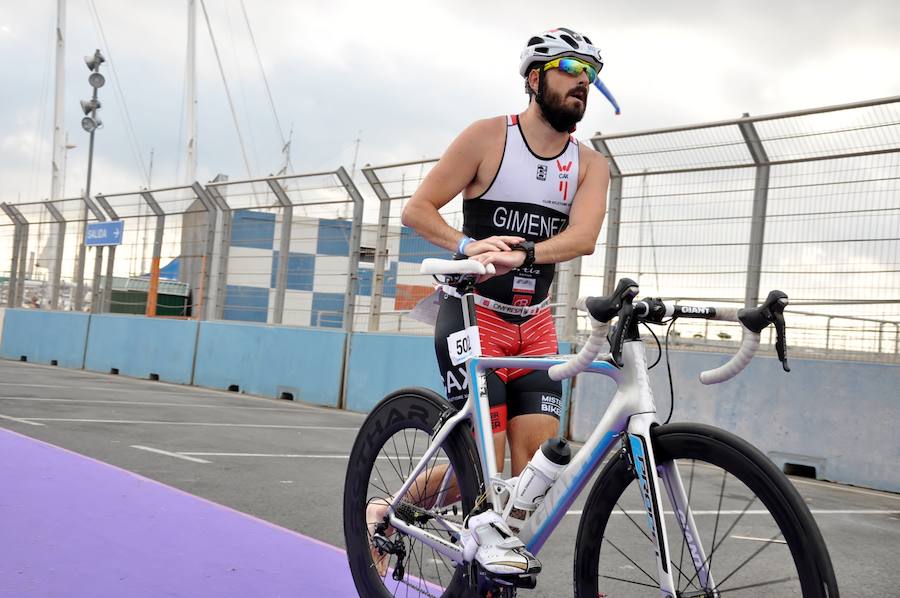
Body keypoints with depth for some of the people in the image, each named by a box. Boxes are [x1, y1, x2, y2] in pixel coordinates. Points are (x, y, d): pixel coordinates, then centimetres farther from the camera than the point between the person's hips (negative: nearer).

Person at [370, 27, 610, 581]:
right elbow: (418, 209, -7)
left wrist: (518, 254, -34)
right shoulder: (488, 137, -7)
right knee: (485, 467, -13)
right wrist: (468, 245, -26)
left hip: (534, 325, 4)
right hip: (473, 313, -4)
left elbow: (582, 238, -15)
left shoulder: (590, 164, 3)